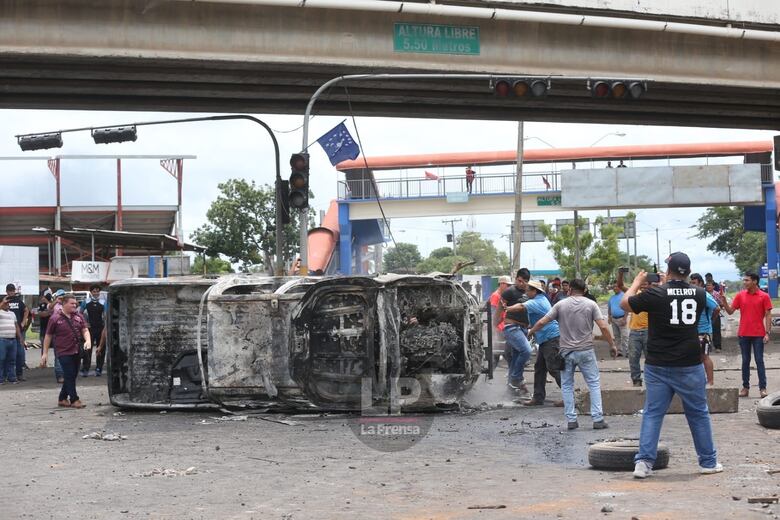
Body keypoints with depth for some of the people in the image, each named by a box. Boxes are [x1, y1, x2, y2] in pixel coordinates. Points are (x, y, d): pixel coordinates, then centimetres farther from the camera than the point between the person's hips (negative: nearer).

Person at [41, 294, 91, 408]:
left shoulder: (78, 317, 8)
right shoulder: (55, 318, -6)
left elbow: (85, 330, 9)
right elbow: (48, 336, -2)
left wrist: (88, 340, -13)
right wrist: (45, 353, -3)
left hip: (76, 351, 6)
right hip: (63, 352, -6)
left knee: (72, 376, 12)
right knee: (70, 376, -7)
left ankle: (62, 399, 24)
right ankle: (74, 400, -2)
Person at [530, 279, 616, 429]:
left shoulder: (561, 305, -1)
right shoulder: (591, 304, -2)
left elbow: (542, 322, -2)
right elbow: (603, 327, -8)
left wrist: (530, 332, 16)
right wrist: (612, 345, 2)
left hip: (567, 351, 1)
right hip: (586, 351, -1)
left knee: (567, 385, 11)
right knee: (594, 384, 6)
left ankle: (571, 420, 7)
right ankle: (597, 419, -1)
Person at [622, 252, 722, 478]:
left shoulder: (655, 293, -10)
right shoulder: (699, 295, -2)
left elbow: (625, 303, 3)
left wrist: (638, 281, 17)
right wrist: (668, 284, 28)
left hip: (658, 366, -1)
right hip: (690, 366, 1)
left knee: (652, 414, 5)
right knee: (699, 414, 13)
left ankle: (643, 463, -2)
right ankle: (708, 462, 20)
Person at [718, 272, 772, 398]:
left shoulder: (764, 296, -4)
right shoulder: (740, 295, 4)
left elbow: (768, 315, -4)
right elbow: (730, 311, 5)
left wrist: (767, 333, -10)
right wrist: (724, 302, -12)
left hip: (758, 334, -3)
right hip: (743, 334, 3)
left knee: (759, 361, 0)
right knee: (745, 361, 8)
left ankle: (762, 388, 3)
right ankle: (745, 387, 12)